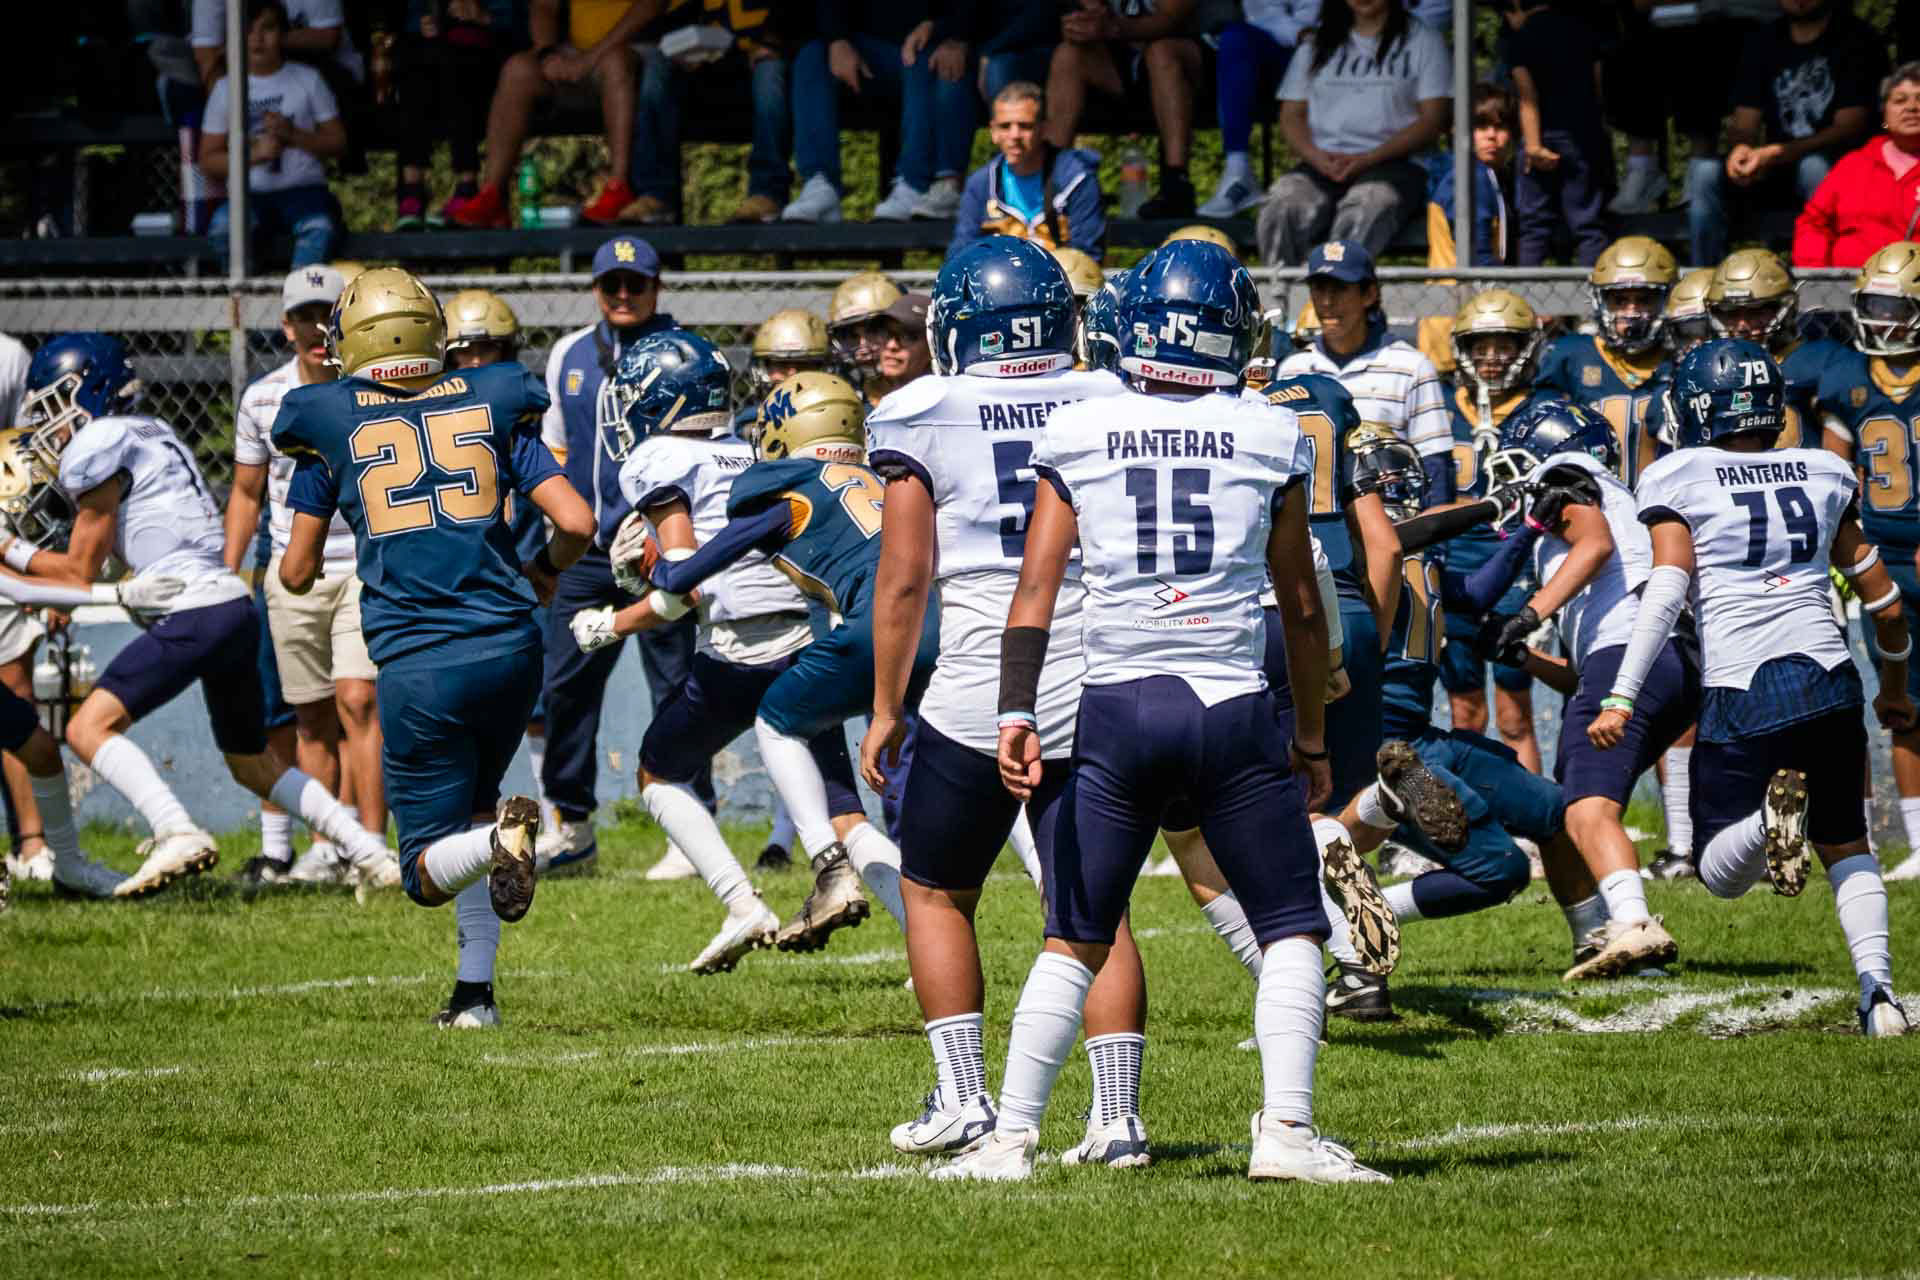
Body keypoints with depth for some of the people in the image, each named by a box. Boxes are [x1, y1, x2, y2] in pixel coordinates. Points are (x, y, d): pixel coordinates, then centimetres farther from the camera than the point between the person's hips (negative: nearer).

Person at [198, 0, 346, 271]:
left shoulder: (307, 80, 8)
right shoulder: (226, 88, 9)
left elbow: (337, 141, 8)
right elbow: (208, 161, 7)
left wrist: (294, 135, -10)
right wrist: (255, 154, -11)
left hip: (303, 189, -1)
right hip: (251, 193, 1)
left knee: (320, 228, -34)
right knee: (223, 225, -33)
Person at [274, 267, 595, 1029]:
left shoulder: (332, 423, 6)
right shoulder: (493, 407, 9)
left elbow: (297, 574, 10)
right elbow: (576, 523, 1)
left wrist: (300, 567, 34)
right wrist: (545, 573, 23)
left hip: (417, 664, -2)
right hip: (506, 644, 3)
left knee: (432, 870, 5)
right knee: (470, 808, 26)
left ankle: (501, 837, -29)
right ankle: (474, 991, 16)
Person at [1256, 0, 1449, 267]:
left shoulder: (1423, 41, 14)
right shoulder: (1316, 44, 24)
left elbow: (1433, 119, 3)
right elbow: (1291, 115, 18)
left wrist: (1367, 159, -10)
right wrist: (1316, 157, -5)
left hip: (1394, 163, -3)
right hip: (1323, 165, 3)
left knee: (1363, 211, -38)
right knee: (1284, 203, -32)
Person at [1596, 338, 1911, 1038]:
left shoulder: (1679, 481, 0)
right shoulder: (1824, 476, 12)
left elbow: (1665, 593, -12)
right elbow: (1884, 602, 17)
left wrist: (1620, 699, -13)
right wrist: (1894, 688, 33)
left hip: (1741, 691, -3)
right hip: (1829, 678, 3)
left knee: (1723, 875, 8)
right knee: (1846, 848, 21)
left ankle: (1771, 818, -26)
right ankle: (1877, 986, -2)